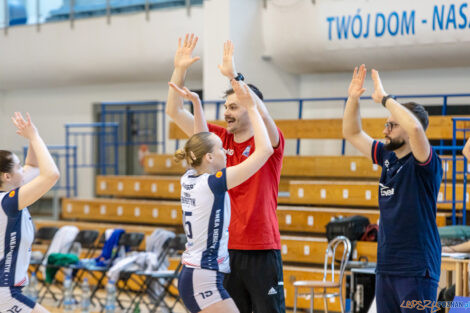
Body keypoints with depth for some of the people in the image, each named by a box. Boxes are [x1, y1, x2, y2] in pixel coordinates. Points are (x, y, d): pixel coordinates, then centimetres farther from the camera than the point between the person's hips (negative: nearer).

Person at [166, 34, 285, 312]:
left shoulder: (269, 141, -3)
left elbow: (263, 114, -27)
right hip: (225, 249, 5)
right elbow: (175, 111, 9)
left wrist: (234, 75, -31)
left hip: (261, 250, -5)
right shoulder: (219, 139, 9)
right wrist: (180, 70, -2)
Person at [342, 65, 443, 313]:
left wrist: (385, 98, -19)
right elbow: (352, 133, 21)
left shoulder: (424, 164, -10)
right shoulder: (388, 158, 12)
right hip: (386, 267, 8)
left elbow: (415, 127, -30)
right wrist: (353, 98, 8)